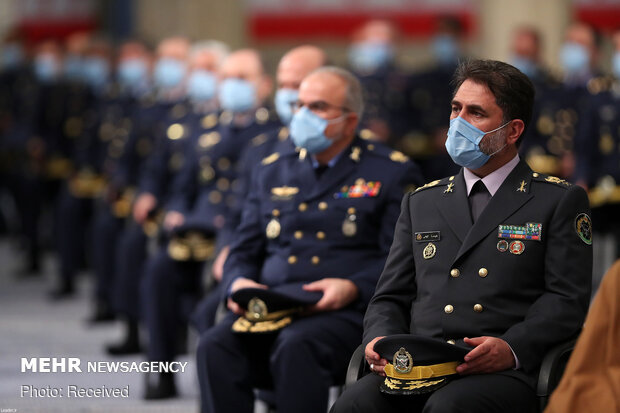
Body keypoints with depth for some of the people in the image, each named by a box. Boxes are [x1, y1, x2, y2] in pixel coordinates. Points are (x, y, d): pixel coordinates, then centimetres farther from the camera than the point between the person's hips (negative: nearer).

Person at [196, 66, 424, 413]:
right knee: (215, 345, -28)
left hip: (348, 311, -4)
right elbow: (245, 251, 23)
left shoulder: (392, 172, 9)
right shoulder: (272, 172, 25)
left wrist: (352, 288, -18)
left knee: (296, 346, -38)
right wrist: (239, 283, -2)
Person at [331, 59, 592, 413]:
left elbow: (567, 300, 1)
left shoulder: (560, 201, 12)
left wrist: (512, 348, -18)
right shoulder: (421, 202, 26)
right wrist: (381, 339, -3)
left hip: (504, 374, -3)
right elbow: (390, 297, 22)